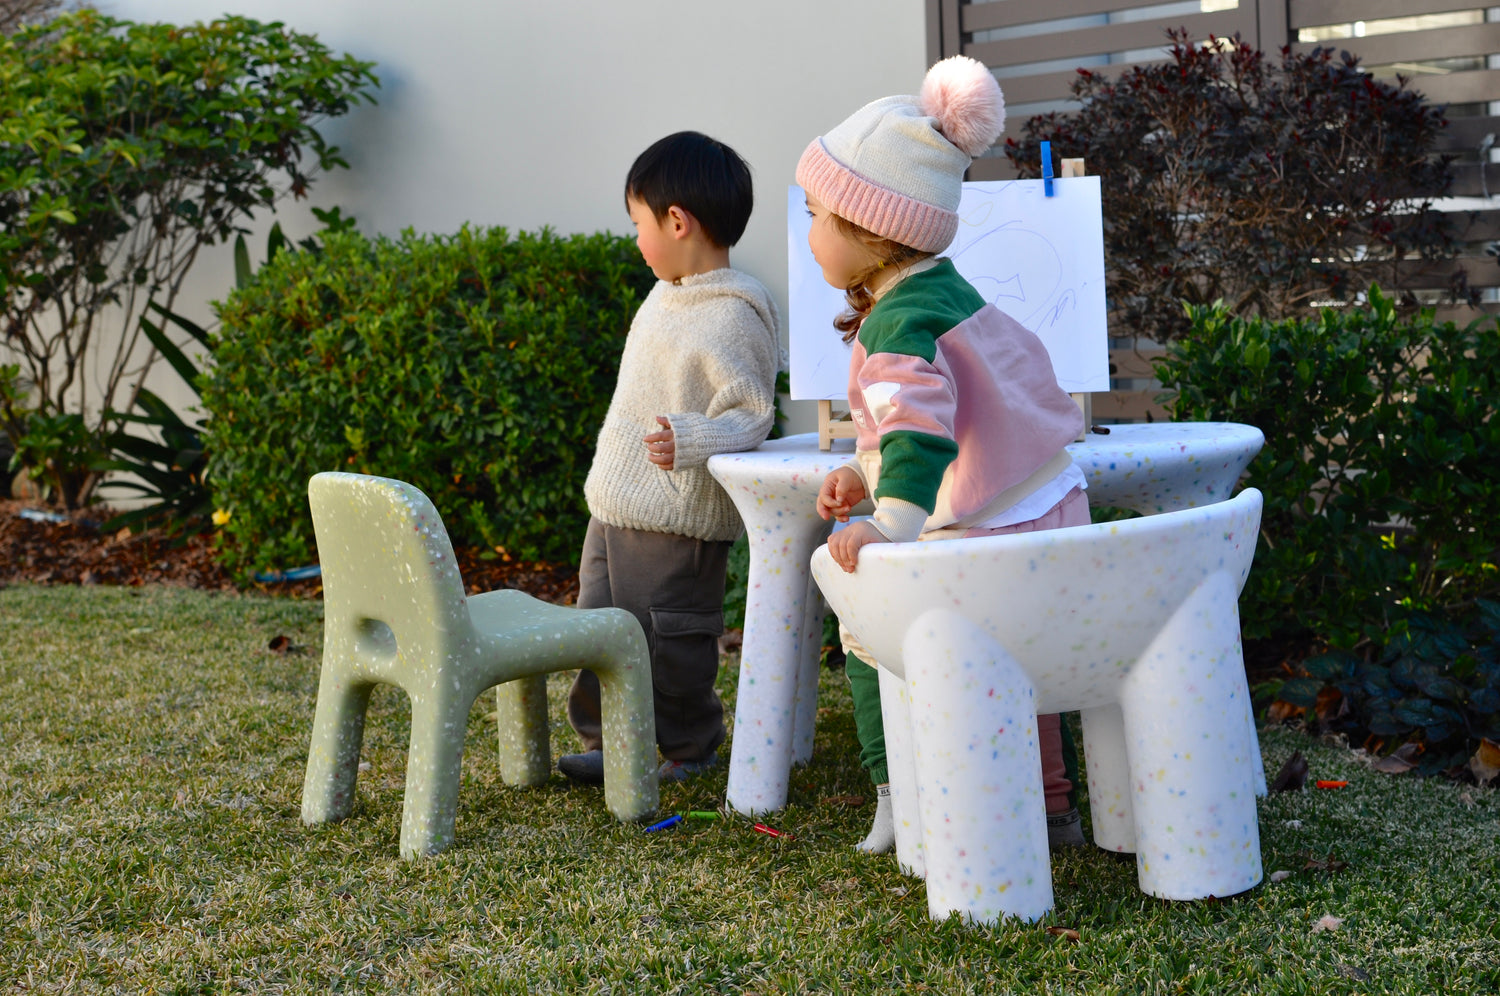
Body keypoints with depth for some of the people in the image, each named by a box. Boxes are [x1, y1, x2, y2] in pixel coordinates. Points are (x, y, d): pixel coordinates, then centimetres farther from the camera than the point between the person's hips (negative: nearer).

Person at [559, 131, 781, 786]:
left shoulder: (732, 318, -19)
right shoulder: (668, 295, 11)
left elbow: (752, 414, -19)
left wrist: (690, 442, -35)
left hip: (678, 518, -9)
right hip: (615, 507, 9)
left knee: (669, 639, 2)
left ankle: (690, 746, 20)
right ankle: (605, 739, 25)